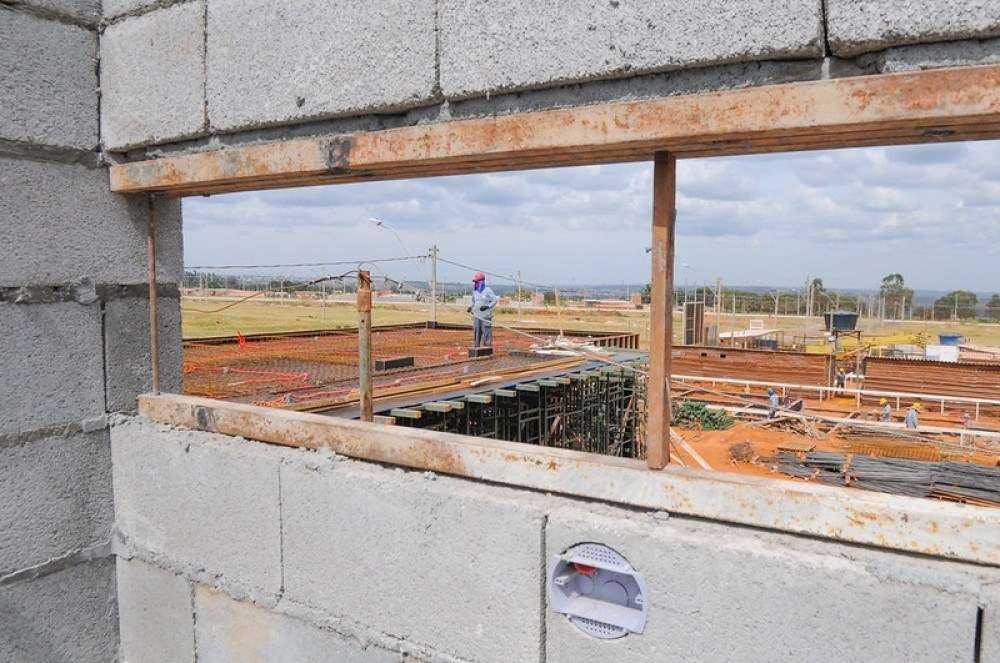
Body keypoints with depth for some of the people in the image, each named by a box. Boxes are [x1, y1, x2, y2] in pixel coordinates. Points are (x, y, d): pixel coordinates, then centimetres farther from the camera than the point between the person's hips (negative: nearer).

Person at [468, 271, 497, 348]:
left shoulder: (488, 290, -8)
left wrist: (487, 307, -19)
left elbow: (494, 301, -6)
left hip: (486, 316, -6)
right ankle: (475, 347, 13)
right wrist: (471, 307, 8)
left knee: (486, 332, -6)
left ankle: (487, 347, -2)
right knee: (476, 332, 7)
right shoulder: (475, 291, 11)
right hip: (477, 316, 6)